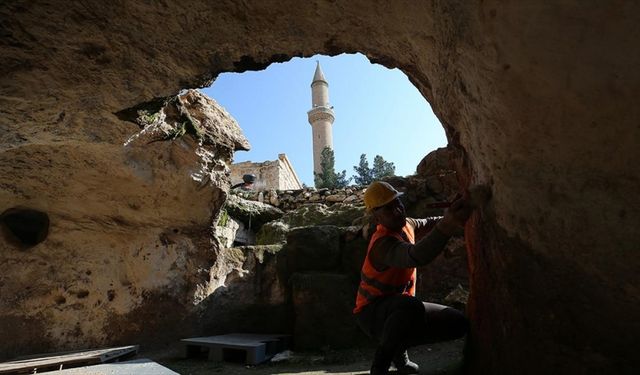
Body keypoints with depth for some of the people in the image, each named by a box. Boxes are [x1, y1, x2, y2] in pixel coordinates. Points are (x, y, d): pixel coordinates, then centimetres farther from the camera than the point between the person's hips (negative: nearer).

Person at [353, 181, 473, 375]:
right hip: (373, 312, -8)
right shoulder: (384, 243, -30)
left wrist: (442, 219, 34)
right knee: (412, 306, -40)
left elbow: (417, 223, 26)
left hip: (399, 309, 8)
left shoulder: (404, 223, -1)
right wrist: (446, 226, -67)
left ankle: (398, 347, 14)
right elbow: (415, 256, -52)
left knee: (458, 323, -2)